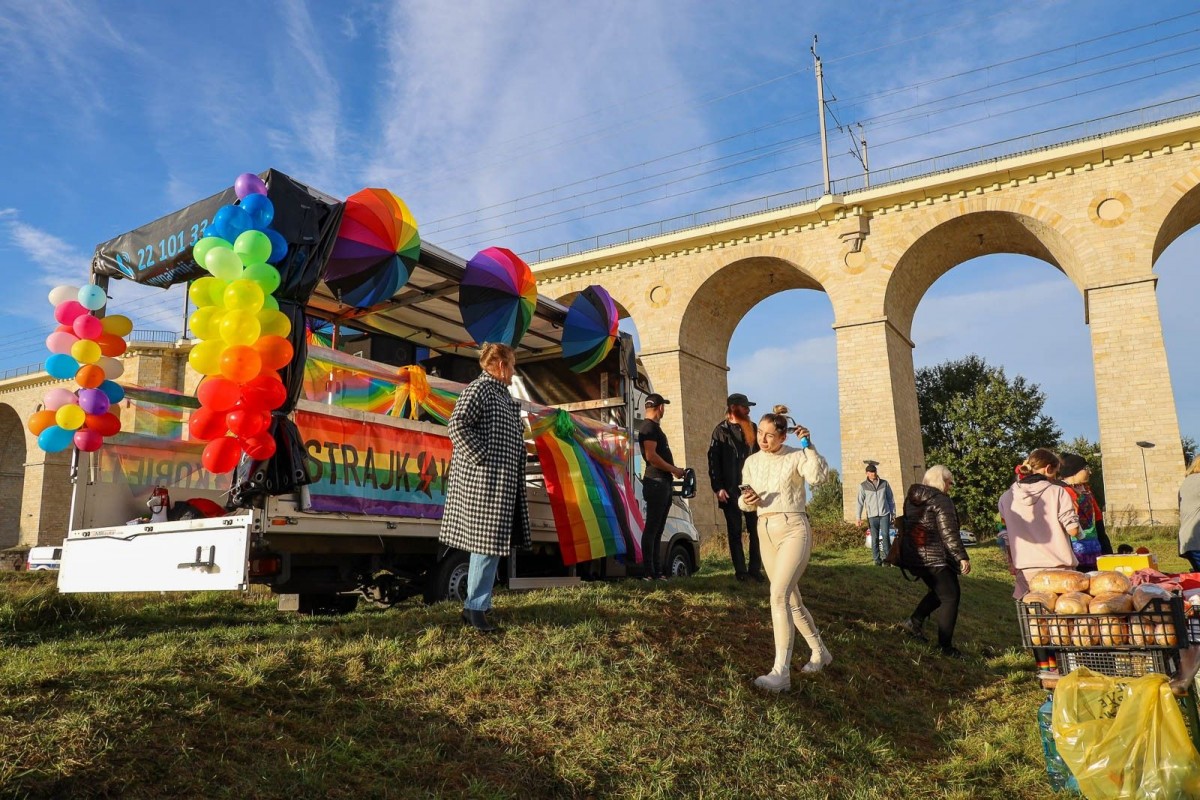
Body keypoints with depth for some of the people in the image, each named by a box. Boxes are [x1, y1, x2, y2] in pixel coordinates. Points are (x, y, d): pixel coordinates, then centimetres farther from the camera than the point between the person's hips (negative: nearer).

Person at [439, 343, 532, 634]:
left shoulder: (502, 394, 19)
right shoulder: (479, 388, -11)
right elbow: (457, 426, -22)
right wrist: (482, 457, -21)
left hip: (503, 483, 10)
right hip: (485, 481, -10)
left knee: (492, 543, 12)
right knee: (487, 542, -8)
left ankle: (476, 604, 21)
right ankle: (476, 608, 0)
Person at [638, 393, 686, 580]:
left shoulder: (653, 427, 21)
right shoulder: (649, 427, -10)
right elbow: (651, 455, -21)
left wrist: (673, 471, 14)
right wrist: (674, 470, -13)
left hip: (663, 483, 10)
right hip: (656, 482, -10)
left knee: (657, 529, 11)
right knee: (652, 528, -10)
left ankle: (657, 571, 15)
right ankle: (649, 573, -9)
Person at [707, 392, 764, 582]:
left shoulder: (753, 429, 12)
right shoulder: (721, 431, 1)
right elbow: (713, 461, -4)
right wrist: (718, 488, -11)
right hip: (730, 490, -3)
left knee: (756, 530, 1)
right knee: (735, 532, 4)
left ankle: (755, 569, 8)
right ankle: (740, 570, 9)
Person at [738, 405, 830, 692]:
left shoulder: (796, 456, -5)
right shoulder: (751, 462, 10)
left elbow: (818, 476, -25)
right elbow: (745, 502, 14)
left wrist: (809, 445, -24)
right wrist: (746, 501, -8)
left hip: (793, 530, -6)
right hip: (765, 532, 7)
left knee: (778, 596, -20)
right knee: (792, 600, 14)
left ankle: (781, 672, -21)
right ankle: (820, 653, 34)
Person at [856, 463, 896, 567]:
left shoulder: (884, 483, 6)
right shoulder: (863, 486, 2)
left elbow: (891, 499, 12)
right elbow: (860, 502, 2)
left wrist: (893, 513, 10)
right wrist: (859, 518, -4)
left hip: (884, 514, 0)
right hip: (872, 516, 0)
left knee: (885, 535, -11)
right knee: (875, 539, 1)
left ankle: (887, 557, 2)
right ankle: (877, 560, 8)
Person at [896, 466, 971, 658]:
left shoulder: (911, 498, 12)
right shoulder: (941, 500, -13)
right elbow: (949, 533, -19)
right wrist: (962, 557, -15)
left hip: (912, 556, 8)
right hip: (935, 558, -8)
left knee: (939, 590, 24)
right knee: (950, 596, 3)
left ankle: (914, 621, 16)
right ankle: (945, 646, 4)